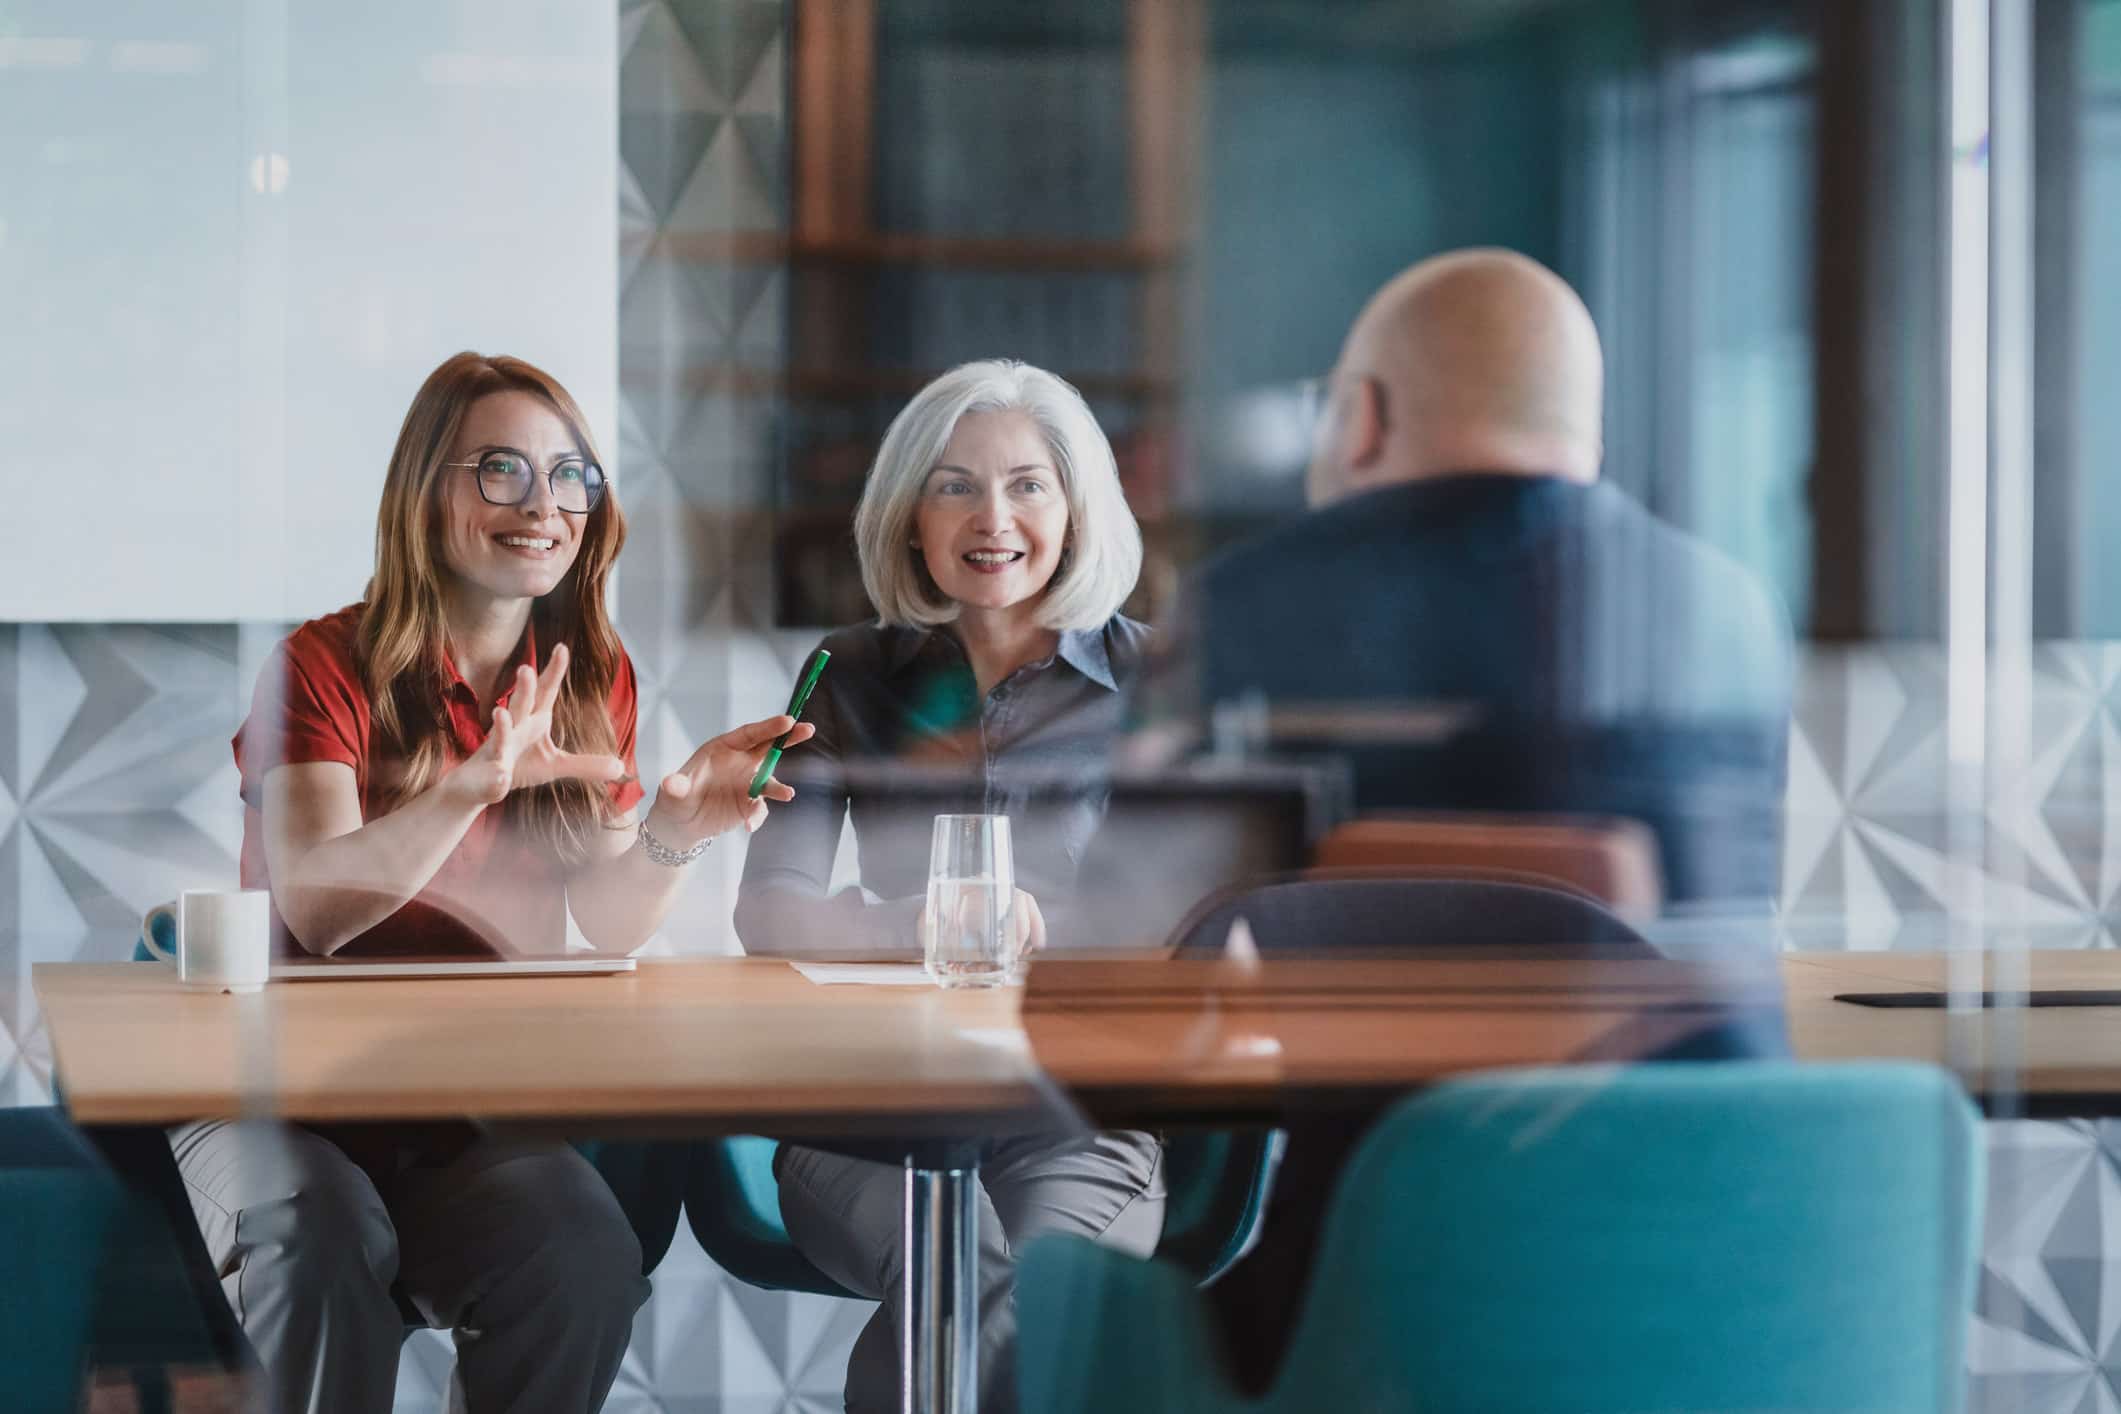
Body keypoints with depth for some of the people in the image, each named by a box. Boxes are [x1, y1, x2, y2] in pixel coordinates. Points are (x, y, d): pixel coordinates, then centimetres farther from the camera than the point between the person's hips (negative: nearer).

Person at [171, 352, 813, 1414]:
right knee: (321, 1245, -36)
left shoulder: (593, 679, 8)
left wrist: (671, 833, -21)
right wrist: (476, 783, -37)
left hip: (477, 1104, 3)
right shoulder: (328, 668, -8)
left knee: (589, 1261, -28)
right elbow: (315, 909, -22)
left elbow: (610, 928, 2)